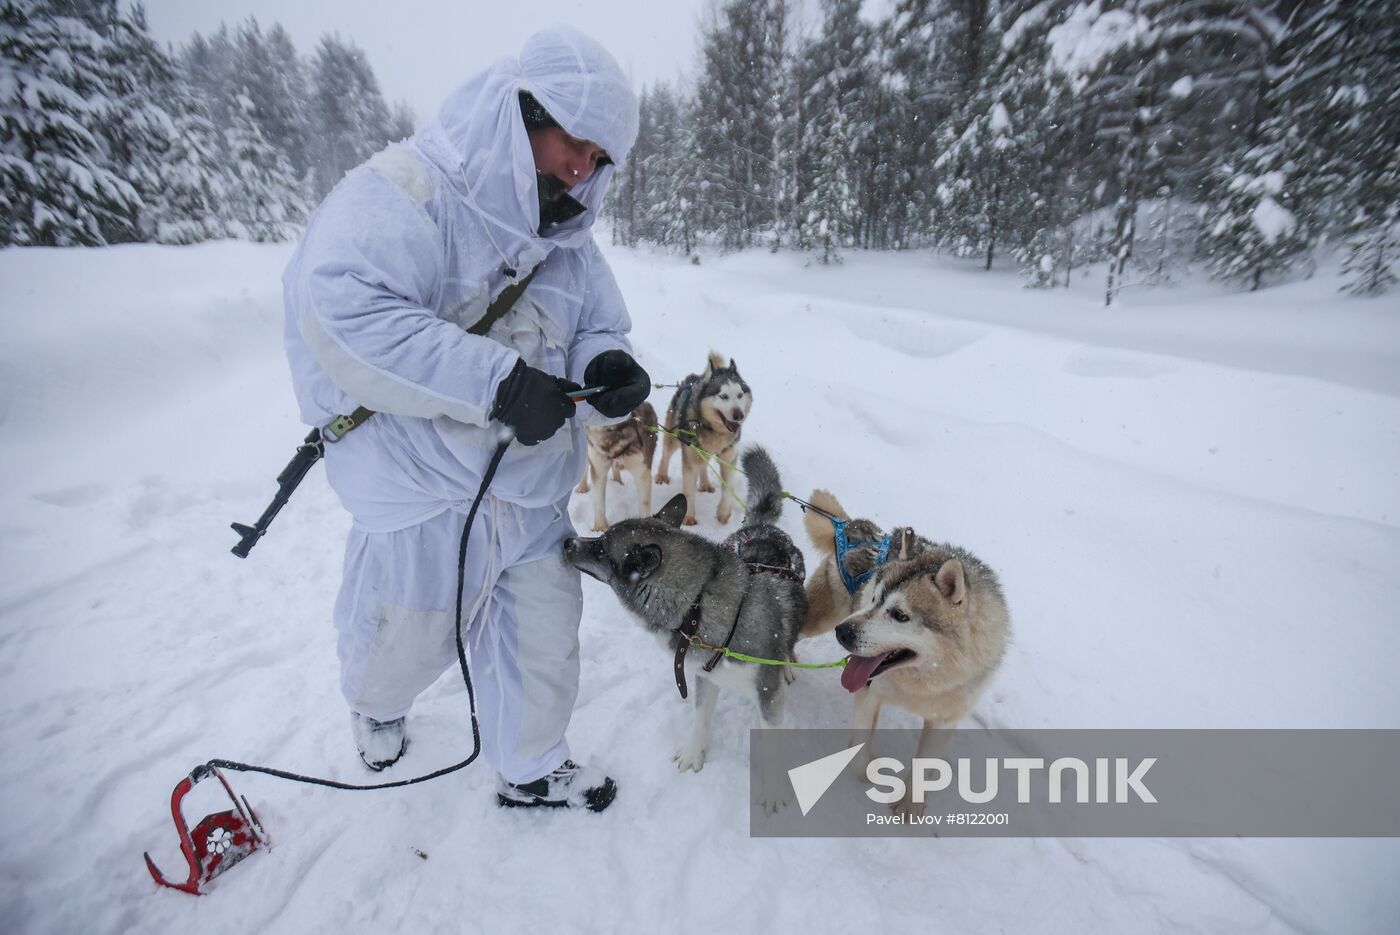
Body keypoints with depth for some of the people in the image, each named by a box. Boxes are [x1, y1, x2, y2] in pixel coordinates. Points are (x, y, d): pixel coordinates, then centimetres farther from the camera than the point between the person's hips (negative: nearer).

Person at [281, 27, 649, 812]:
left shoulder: (568, 238, 8)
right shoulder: (401, 195, -14)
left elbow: (600, 326, 11)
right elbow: (339, 313, -27)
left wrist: (608, 366, -14)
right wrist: (497, 380, -34)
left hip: (534, 493, 6)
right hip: (424, 489, -5)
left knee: (544, 637, 14)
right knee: (408, 638, 17)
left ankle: (534, 769, 42)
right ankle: (377, 704, 56)